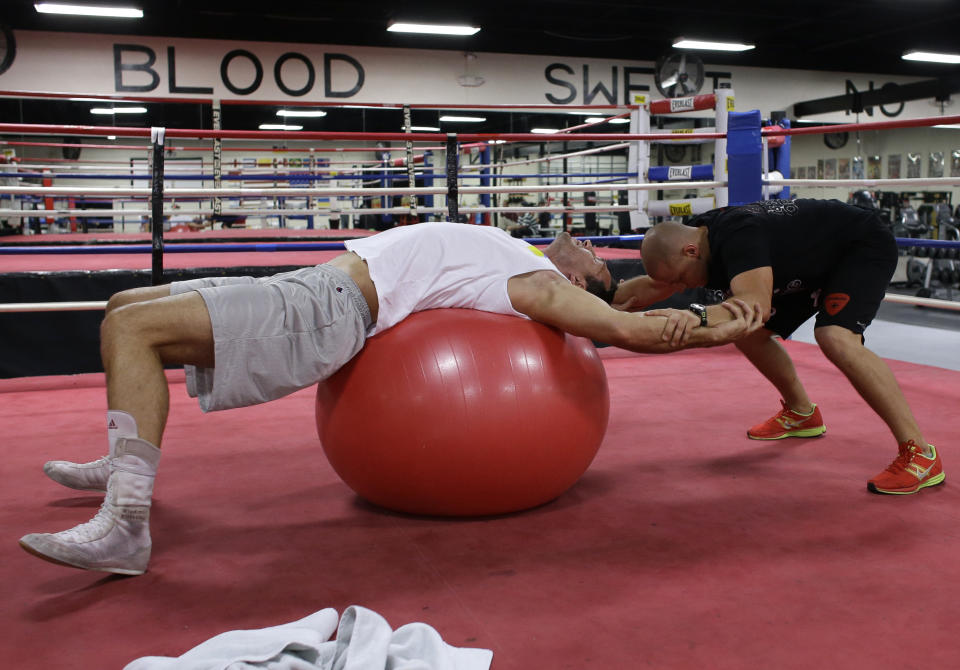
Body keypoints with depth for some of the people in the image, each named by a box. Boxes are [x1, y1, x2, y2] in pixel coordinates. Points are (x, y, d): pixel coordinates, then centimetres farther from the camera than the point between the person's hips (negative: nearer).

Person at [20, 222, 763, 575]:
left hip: (328, 310, -9)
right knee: (125, 308, 17)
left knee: (134, 326, -24)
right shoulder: (518, 259, 22)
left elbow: (622, 327, -16)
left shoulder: (541, 285, -4)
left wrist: (710, 333, -6)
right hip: (317, 286, 9)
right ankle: (123, 463, 27)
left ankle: (125, 524, -24)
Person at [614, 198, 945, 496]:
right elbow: (651, 288, 2)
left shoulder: (737, 235, -37)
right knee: (750, 333, 3)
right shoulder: (693, 237, -10)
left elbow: (757, 305, -50)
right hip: (812, 261, 9)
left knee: (834, 336, -31)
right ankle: (801, 414, 27)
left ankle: (919, 454, -22)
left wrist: (699, 316, -64)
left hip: (864, 246, -9)